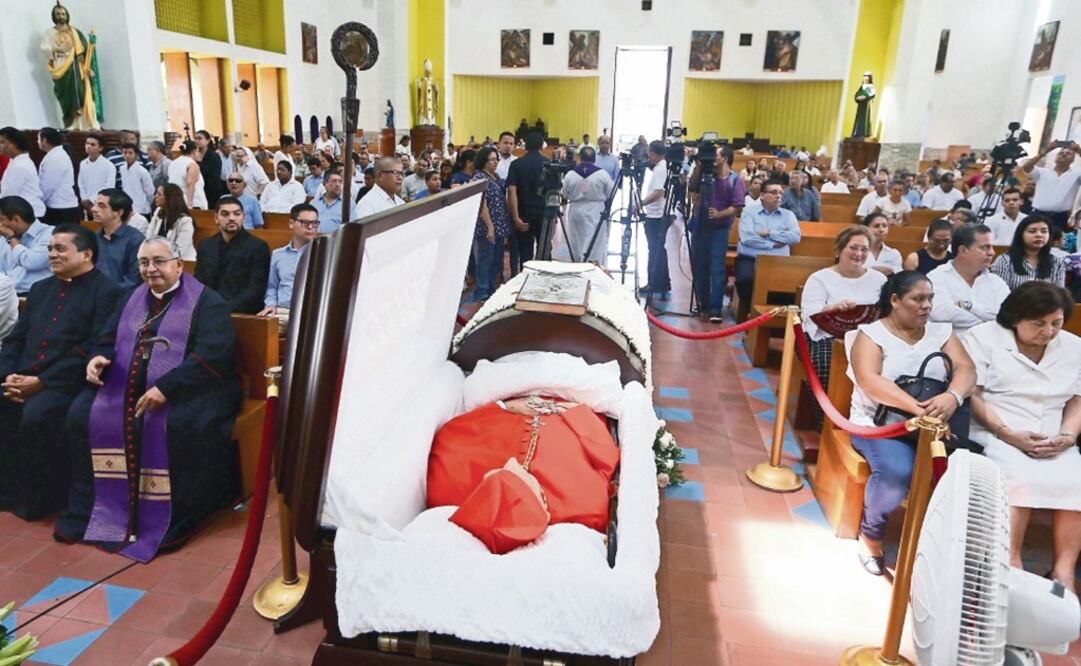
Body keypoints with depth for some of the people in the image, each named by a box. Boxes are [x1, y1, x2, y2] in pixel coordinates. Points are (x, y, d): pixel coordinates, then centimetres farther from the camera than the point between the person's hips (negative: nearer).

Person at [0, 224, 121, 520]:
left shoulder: (106, 292, -4)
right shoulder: (40, 288, 21)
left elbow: (93, 350, -14)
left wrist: (42, 381, -17)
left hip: (67, 382, -7)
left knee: (36, 415, -30)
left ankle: (39, 498, -10)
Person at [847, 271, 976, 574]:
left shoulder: (941, 331, 13)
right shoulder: (871, 334, -1)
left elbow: (966, 368, -2)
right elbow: (869, 380, -17)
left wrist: (953, 396, -26)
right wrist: (917, 407, -29)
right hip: (881, 422, -4)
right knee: (897, 472, -33)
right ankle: (870, 532, -4)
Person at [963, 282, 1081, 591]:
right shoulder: (984, 336, 1)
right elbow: (971, 395, -7)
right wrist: (1007, 433, -17)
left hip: (1053, 444, 5)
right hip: (995, 434, -4)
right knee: (1021, 478, -32)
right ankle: (1011, 565, -24)